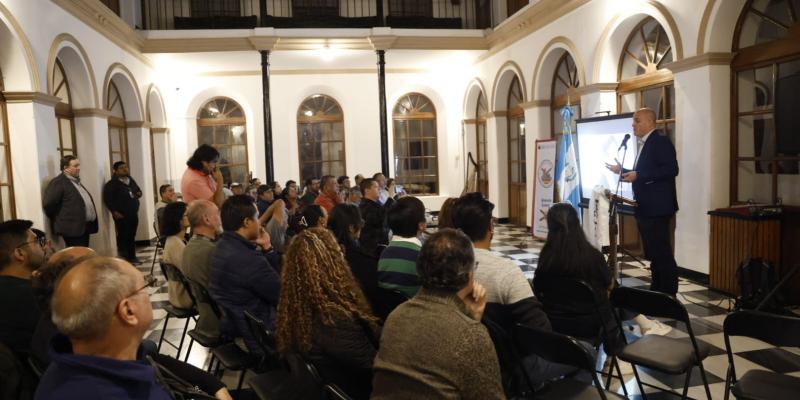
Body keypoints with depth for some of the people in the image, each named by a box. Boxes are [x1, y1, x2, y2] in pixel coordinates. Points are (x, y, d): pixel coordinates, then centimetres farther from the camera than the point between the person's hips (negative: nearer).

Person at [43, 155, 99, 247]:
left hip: (85, 226, 9)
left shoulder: (76, 181, 18)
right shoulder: (58, 182, -10)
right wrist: (57, 219, -6)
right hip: (73, 228, -9)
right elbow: (48, 204, -18)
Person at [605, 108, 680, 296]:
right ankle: (656, 292, 24)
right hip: (645, 209, 10)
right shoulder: (644, 144, 18)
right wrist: (622, 171, 15)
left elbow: (671, 169, -22)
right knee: (653, 253, 15)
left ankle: (669, 294, 3)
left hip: (657, 208, -10)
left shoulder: (661, 141, -10)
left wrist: (638, 175, -23)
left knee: (662, 253, -5)